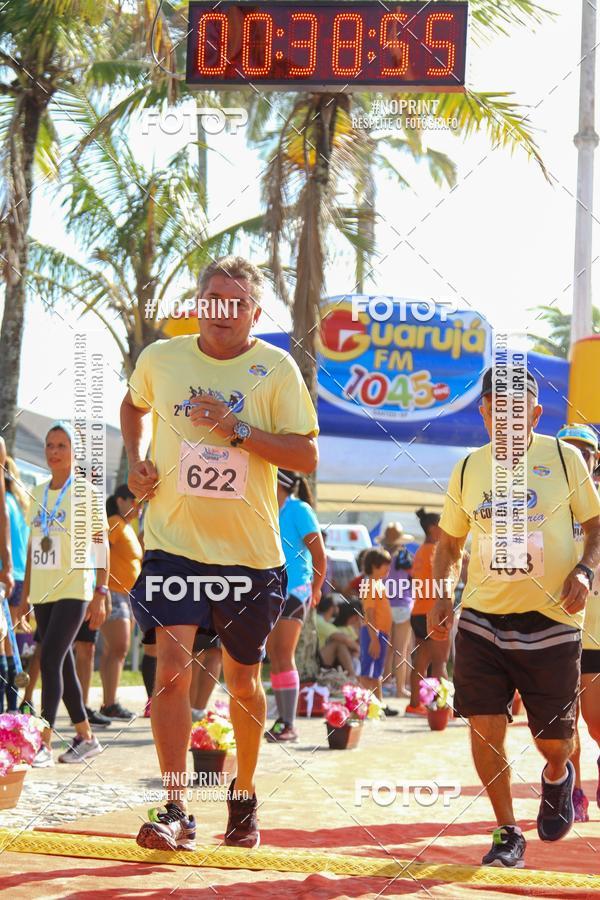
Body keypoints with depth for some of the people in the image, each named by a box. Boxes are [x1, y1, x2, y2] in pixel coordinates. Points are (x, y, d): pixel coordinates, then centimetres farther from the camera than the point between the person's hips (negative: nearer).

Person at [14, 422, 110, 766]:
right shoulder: (38, 494, 12)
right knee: (63, 665, 9)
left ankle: (44, 742, -19)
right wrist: (25, 595, 16)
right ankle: (86, 737, 20)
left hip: (74, 591, -6)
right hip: (43, 592, 6)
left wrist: (101, 594, -12)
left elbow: (101, 545, -5)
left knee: (50, 660, -16)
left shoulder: (86, 493, -4)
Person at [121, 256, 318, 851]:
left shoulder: (276, 369, -3)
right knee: (172, 667, -15)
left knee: (243, 679, 12)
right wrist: (135, 459, 9)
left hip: (249, 551, 0)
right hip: (173, 544, 0)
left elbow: (307, 455, -9)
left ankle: (244, 792, 34)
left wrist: (238, 430, -19)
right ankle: (175, 810, -14)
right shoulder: (160, 359, 3)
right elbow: (134, 405, 25)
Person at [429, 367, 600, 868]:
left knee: (552, 739, 6)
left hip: (551, 621, -2)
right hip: (483, 619, 2)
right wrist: (442, 595, 1)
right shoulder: (469, 469, 5)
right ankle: (508, 834, 8)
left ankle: (557, 778, 43)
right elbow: (450, 542, 16)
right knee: (484, 727, -7)